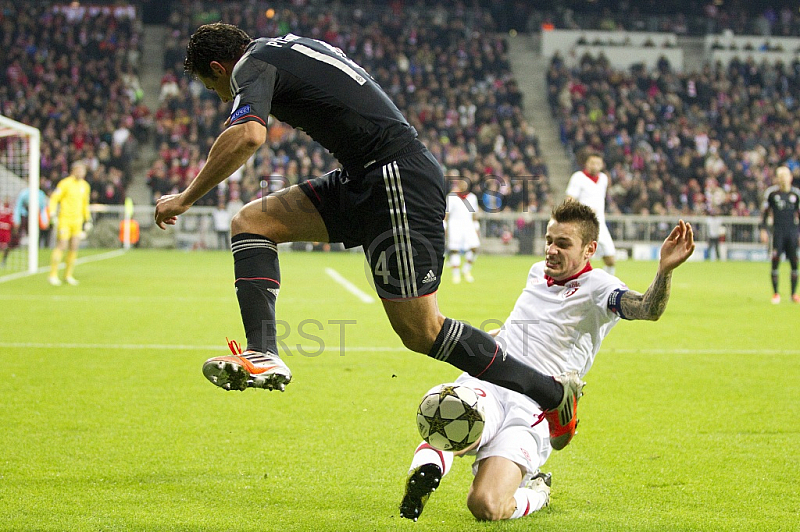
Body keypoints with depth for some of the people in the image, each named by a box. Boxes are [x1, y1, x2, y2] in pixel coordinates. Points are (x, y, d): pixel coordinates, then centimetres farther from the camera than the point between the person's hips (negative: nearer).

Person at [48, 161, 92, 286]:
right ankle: (53, 275, -6)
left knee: (74, 248, 3)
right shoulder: (65, 183, -7)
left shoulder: (85, 186, 12)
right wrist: (52, 214, -17)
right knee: (61, 246, -10)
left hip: (77, 220, 6)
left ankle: (68, 275, 13)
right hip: (64, 219, -6)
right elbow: (54, 199, -6)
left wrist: (87, 220, 21)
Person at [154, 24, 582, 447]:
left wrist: (186, 199, -16)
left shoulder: (252, 65, -6)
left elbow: (247, 136, -26)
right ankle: (262, 355, -6)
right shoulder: (289, 48, 22)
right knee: (251, 221, 6)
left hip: (398, 178, -10)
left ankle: (553, 393, 1)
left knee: (420, 331, -10)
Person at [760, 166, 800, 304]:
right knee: (775, 261, -6)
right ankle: (775, 293, 2)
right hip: (777, 230, -2)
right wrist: (764, 230, 0)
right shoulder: (771, 193, 3)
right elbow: (766, 213, 7)